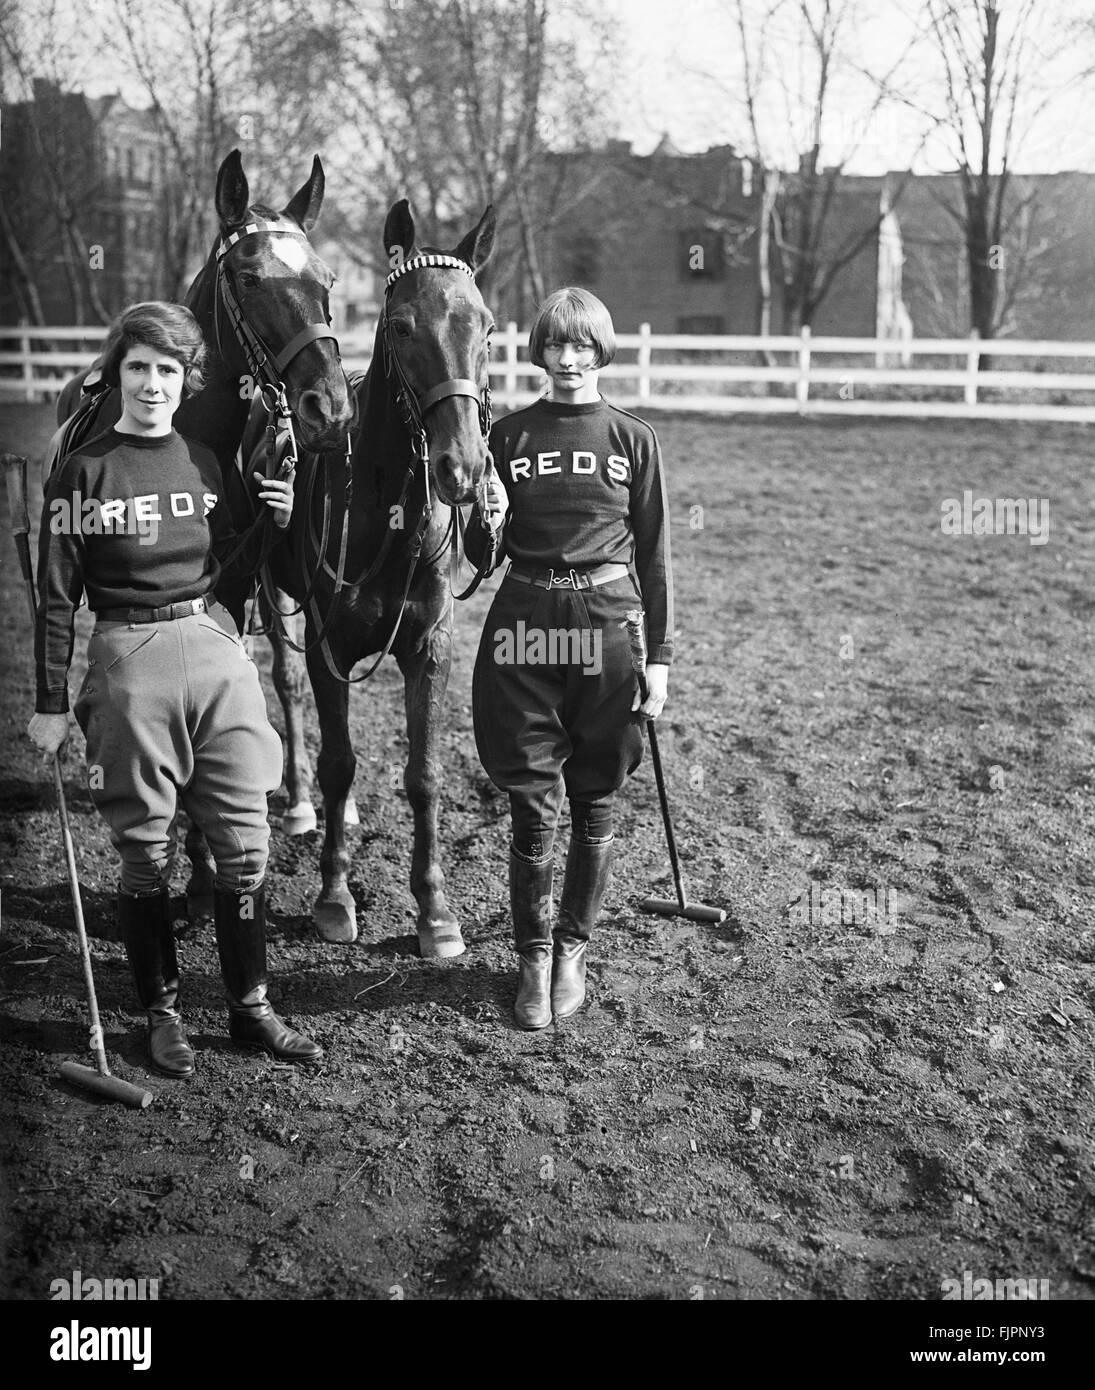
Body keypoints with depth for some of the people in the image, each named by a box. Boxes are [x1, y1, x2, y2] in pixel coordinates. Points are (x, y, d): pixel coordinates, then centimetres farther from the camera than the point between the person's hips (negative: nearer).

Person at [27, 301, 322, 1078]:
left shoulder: (205, 463, 11)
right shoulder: (84, 472, -2)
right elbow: (57, 598, -2)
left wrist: (268, 525, -2)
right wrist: (51, 705, -4)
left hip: (217, 650, 4)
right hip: (130, 662, -4)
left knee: (245, 843, 4)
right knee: (146, 851, 4)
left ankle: (250, 1007, 17)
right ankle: (163, 1013, 19)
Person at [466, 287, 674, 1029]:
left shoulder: (635, 439, 3)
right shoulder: (509, 435, 5)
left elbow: (655, 556, 4)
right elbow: (484, 558, 7)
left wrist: (660, 656, -1)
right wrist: (487, 522, -16)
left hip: (608, 626, 0)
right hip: (526, 621, 0)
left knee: (594, 806, 9)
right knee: (533, 806, 2)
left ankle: (573, 948, 26)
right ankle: (533, 955, 18)